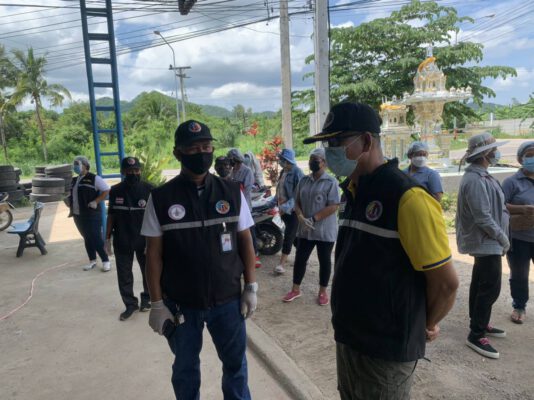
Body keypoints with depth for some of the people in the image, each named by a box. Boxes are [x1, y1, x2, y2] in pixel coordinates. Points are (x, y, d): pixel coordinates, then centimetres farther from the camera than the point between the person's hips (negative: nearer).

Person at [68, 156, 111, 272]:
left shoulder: (94, 178, -9)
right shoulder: (74, 180, 14)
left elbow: (107, 190, -13)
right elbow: (72, 195, 28)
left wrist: (96, 202, -19)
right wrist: (69, 201, 7)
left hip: (91, 215, -7)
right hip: (78, 215, 7)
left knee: (96, 239, -6)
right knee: (87, 239, 13)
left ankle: (105, 261, 4)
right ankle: (92, 260, 23)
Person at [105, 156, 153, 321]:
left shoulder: (149, 190, -9)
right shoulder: (115, 191, 0)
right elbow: (111, 215, 7)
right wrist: (108, 238, 6)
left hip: (144, 240, -2)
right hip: (122, 241, 2)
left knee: (148, 271, 13)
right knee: (124, 275, 9)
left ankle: (146, 298, 34)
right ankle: (130, 304, 23)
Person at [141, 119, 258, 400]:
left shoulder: (232, 192, -3)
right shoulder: (161, 199, -7)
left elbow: (245, 241, 3)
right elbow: (154, 253, -4)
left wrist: (251, 287, 1)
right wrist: (157, 303, -5)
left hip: (227, 299, 1)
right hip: (180, 303, -1)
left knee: (236, 363, 18)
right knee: (185, 368, 19)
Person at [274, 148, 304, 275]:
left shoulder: (297, 172, -16)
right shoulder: (283, 172, 11)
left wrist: (286, 206, -27)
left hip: (294, 210, -9)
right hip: (284, 209, 9)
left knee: (288, 236, -8)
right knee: (293, 236, 16)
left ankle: (282, 264, -6)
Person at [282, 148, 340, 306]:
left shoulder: (331, 182, -10)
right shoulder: (303, 180, 7)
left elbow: (333, 206, -17)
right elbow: (297, 202, 9)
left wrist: (313, 219, -20)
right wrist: (301, 217, -11)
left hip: (325, 230, -5)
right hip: (305, 229, 5)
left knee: (324, 261, 9)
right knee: (300, 259, 10)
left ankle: (323, 292, 25)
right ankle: (295, 289, 25)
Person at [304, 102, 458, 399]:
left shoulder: (407, 197, -22)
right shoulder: (353, 192, 5)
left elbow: (446, 282, -18)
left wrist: (426, 326, -2)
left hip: (386, 348, -7)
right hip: (348, 339, 8)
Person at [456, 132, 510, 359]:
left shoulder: (481, 176, 11)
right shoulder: (475, 180, -23)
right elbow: (483, 217, -25)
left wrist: (501, 237, 13)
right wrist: (503, 238, -14)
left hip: (485, 241, 10)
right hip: (486, 241, -10)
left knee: (480, 285, 18)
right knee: (490, 288, -6)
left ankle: (479, 325, 31)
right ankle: (476, 335, 3)